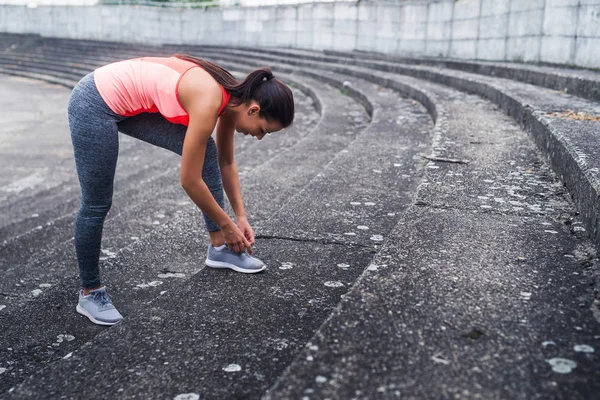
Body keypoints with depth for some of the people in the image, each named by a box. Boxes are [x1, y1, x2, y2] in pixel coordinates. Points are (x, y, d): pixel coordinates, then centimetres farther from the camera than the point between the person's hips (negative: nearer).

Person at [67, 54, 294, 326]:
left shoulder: (231, 97, -3)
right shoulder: (209, 102, -28)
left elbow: (226, 163, 13)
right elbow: (190, 181, -20)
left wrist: (241, 216, 13)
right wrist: (227, 225, -8)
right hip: (94, 103, -9)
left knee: (206, 151, 2)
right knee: (97, 204, 0)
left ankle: (219, 248, 11)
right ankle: (89, 292, 20)